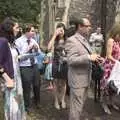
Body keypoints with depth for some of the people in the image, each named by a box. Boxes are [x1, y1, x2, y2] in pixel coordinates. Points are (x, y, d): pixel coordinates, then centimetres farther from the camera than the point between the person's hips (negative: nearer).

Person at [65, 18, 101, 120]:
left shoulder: (85, 40, 12)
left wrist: (93, 58, 0)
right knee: (76, 105, 2)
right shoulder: (72, 40, -16)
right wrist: (89, 57, -29)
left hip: (85, 78, 9)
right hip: (77, 79, -9)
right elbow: (71, 60, -25)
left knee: (80, 104, 21)